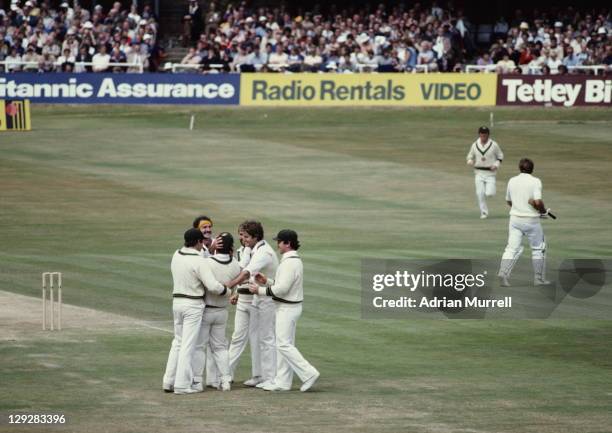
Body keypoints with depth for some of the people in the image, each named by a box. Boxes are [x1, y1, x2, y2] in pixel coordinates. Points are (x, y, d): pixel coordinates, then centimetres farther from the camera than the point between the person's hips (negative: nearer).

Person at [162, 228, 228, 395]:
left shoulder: (176, 256, 4)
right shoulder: (199, 262, -17)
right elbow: (212, 286, -20)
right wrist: (225, 289, 1)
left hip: (177, 301, 7)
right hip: (193, 305, -7)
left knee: (178, 342, 17)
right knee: (188, 344, -2)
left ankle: (169, 381, 17)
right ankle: (182, 385, -1)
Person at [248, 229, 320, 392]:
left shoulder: (289, 262, -20)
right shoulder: (296, 260, 13)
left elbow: (282, 289, -24)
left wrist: (260, 290, -14)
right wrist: (267, 281, 11)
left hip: (287, 308, -11)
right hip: (288, 307, 11)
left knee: (284, 344, -9)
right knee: (285, 344, 12)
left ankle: (308, 373, -11)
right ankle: (282, 381, 15)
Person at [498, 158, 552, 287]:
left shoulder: (512, 181, 5)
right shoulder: (535, 182, -11)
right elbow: (537, 202, -22)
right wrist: (543, 211, -3)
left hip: (515, 218, 4)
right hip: (531, 219, -4)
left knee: (512, 248, 0)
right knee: (538, 248, 13)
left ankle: (503, 272, -20)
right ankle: (539, 278, 16)